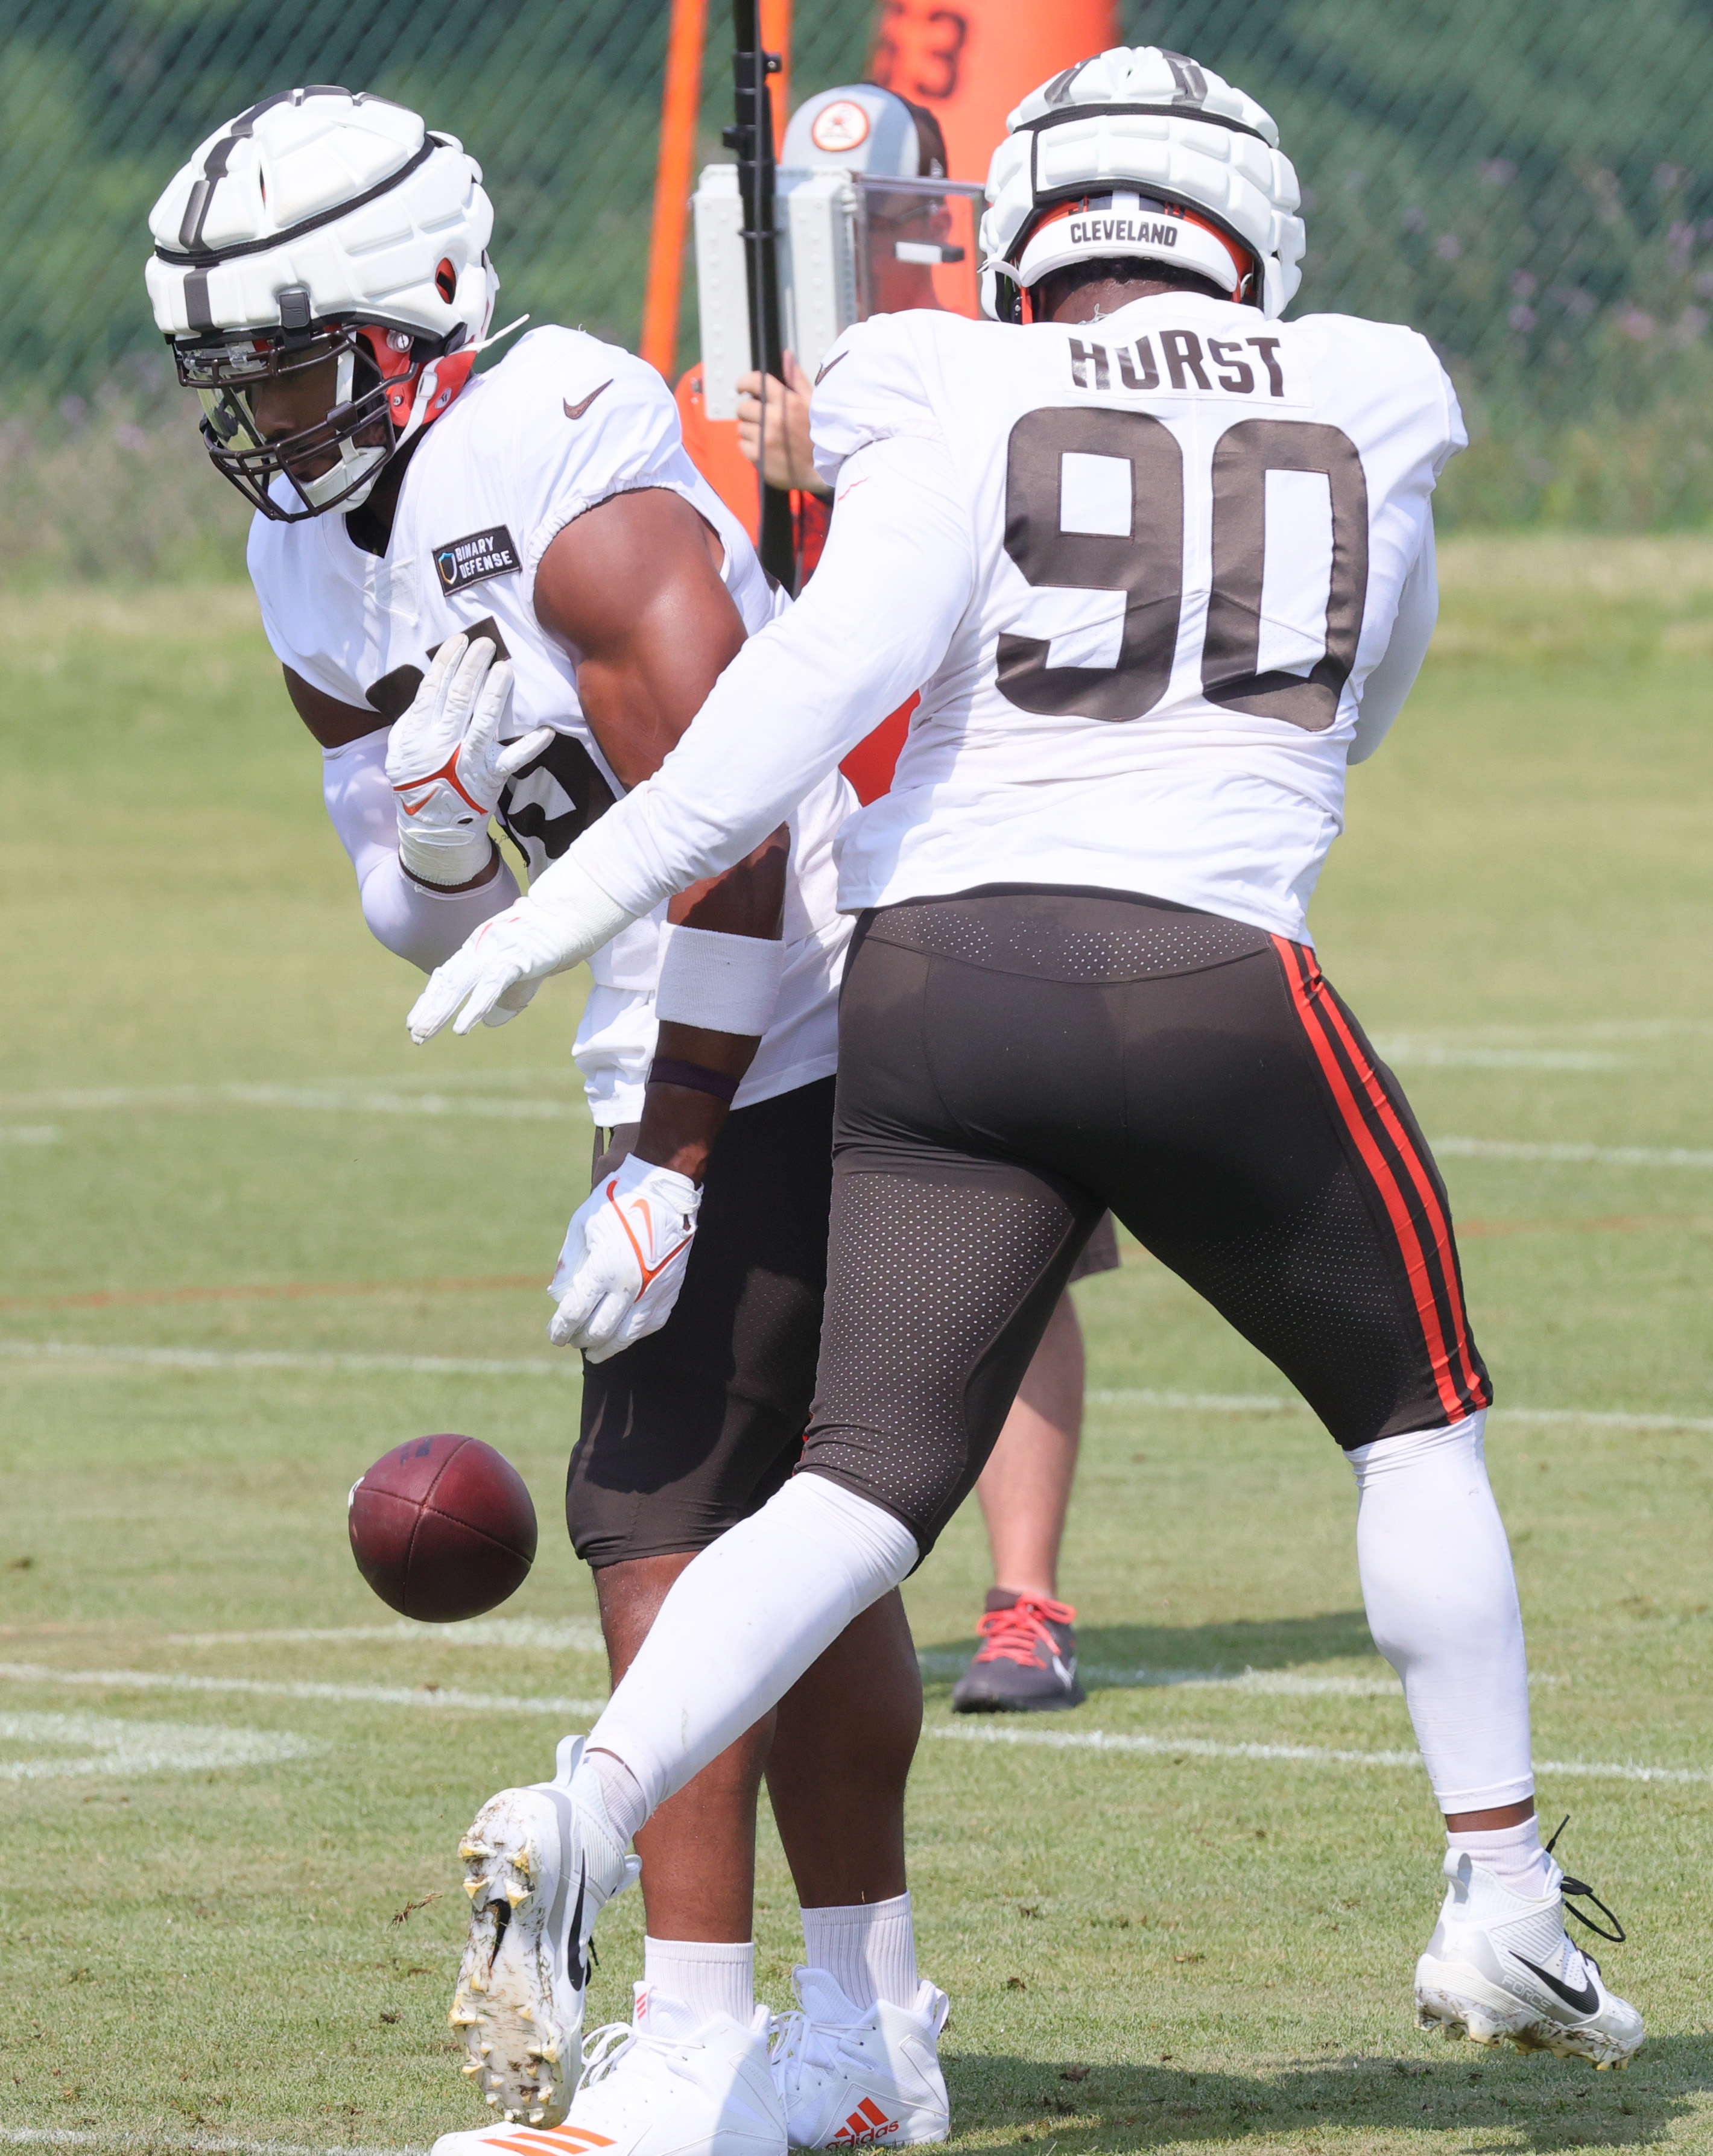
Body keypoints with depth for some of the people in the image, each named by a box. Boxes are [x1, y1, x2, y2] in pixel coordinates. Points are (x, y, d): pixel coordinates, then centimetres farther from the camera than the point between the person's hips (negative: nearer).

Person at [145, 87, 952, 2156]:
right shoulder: (319, 551, 7)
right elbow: (422, 910, 14)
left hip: (775, 1067, -9)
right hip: (694, 1070, 9)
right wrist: (428, 803, -11)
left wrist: (660, 1172, -20)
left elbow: (733, 861, -23)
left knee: (664, 1529, -12)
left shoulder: (584, 517, -21)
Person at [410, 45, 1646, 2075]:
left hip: (934, 987, 0)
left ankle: (582, 1824, -20)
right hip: (1212, 990, 0)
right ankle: (1501, 1898, 26)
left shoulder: (971, 415, 4)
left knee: (867, 1485, 1)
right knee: (1413, 1411, 22)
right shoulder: (1368, 421, 13)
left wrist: (583, 895, -10)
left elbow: (826, 670, -10)